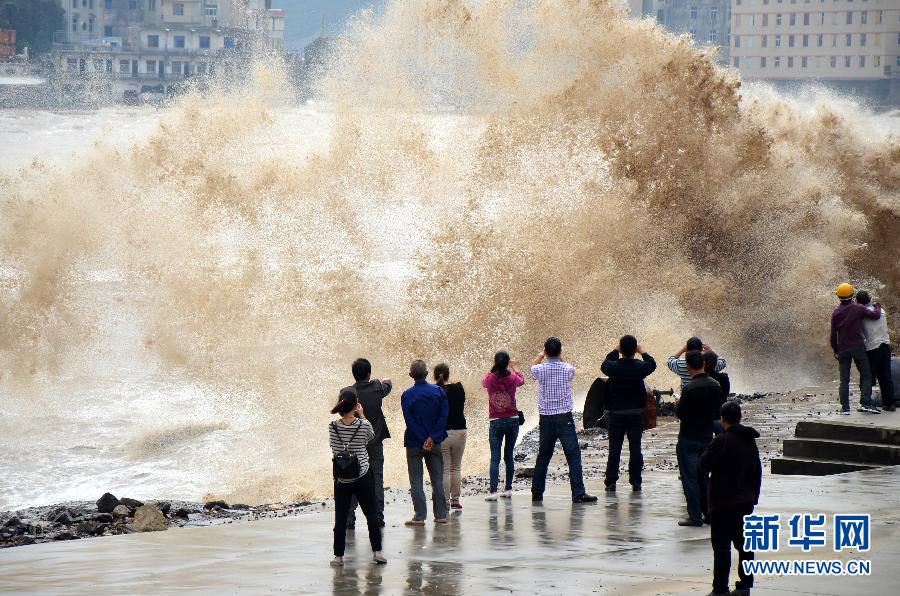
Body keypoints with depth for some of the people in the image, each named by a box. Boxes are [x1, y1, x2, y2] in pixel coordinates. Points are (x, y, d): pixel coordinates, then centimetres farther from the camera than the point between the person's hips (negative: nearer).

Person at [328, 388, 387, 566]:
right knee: (371, 514, 11)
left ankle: (338, 556, 7)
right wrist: (362, 416, 19)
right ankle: (377, 552, 10)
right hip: (363, 477, -1)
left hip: (341, 479, 1)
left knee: (340, 518, 7)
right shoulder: (363, 425, -11)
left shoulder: (333, 426, -9)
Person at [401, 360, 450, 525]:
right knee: (437, 479, 10)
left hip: (414, 443, -2)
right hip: (435, 443, 2)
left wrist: (424, 441, -11)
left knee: (416, 481, 3)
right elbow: (444, 416, -7)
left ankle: (420, 516, -1)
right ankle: (441, 515, 11)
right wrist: (433, 438, -9)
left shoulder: (407, 395, -9)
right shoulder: (438, 391, -2)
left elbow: (410, 421, -12)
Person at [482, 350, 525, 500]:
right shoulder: (512, 379, -7)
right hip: (512, 420, 1)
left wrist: (495, 369, 29)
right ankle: (508, 489, 15)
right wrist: (514, 367, 35)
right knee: (509, 456, 13)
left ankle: (493, 491, -14)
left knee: (495, 458, -4)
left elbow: (483, 383, 17)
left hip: (495, 422, -1)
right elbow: (522, 380, 18)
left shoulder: (489, 378, -9)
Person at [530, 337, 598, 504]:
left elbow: (533, 366, 22)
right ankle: (578, 493, -11)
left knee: (543, 456, 13)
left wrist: (542, 354, 36)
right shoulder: (568, 369, -7)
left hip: (546, 419, 3)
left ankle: (537, 493, 17)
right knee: (573, 455, -3)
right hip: (565, 418, -3)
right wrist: (560, 357, 32)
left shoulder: (540, 370, -4)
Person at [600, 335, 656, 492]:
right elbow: (652, 364, 12)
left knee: (614, 449, 5)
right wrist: (642, 352, 25)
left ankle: (611, 482, 4)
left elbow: (604, 365, 13)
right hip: (636, 413, 0)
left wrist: (615, 351, 24)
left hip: (616, 413, 0)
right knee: (635, 448, 6)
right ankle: (635, 481, 6)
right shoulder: (640, 367, -11)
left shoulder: (613, 367, -12)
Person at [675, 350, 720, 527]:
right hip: (707, 437, 7)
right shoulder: (715, 386, 1)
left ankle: (695, 517, -1)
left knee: (689, 478, 0)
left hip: (689, 439, -7)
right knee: (703, 477, 18)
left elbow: (680, 413, -17)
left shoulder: (690, 388, -20)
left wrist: (678, 405, 3)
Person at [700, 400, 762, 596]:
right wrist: (754, 497, 22)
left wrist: (706, 453, 10)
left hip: (723, 502, -7)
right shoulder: (750, 441, 8)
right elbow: (757, 472, 14)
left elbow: (705, 464, -10)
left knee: (721, 546, -4)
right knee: (744, 544, 12)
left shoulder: (722, 441, -16)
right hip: (745, 502, 7)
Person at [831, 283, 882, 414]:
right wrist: (877, 307, 19)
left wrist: (835, 350, 15)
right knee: (866, 375, 3)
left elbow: (833, 334, 5)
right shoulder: (858, 309, -7)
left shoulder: (836, 313, 3)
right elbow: (876, 315, -3)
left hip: (843, 349, 3)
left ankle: (845, 407, 0)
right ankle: (865, 403, -10)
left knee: (844, 379, 6)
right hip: (858, 347, -3)